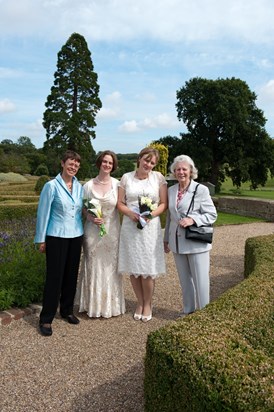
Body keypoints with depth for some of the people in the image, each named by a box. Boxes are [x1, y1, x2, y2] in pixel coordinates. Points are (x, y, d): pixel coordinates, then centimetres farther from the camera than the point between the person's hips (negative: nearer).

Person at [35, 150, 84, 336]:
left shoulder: (80, 187, 5)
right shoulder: (52, 186, -8)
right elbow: (43, 213, -6)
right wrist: (41, 239, -6)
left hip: (76, 236, 5)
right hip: (57, 237, -5)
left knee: (71, 275, 12)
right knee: (54, 277, -1)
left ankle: (67, 310, 29)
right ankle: (46, 319, 11)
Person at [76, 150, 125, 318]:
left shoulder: (117, 184, -2)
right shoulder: (88, 185, 0)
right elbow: (83, 208, 4)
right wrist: (92, 218, -13)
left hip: (112, 231, 0)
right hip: (93, 231, 1)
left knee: (110, 267, 8)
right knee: (93, 267, 8)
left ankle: (110, 304, 25)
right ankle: (93, 304, 24)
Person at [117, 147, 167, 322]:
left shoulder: (158, 177, 2)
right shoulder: (126, 177, 5)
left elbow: (164, 203, 1)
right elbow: (120, 203, 5)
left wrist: (151, 214, -15)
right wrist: (130, 213, -14)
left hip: (150, 227, -2)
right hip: (130, 226, 2)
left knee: (148, 268, 1)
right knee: (133, 267, 7)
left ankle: (148, 304, 21)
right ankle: (140, 302, 26)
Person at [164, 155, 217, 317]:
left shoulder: (201, 189, -7)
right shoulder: (171, 190, 9)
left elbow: (212, 215, -7)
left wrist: (192, 220, -22)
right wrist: (167, 239, 19)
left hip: (196, 243, -5)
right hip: (177, 243, 5)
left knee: (200, 280, 1)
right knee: (184, 280, 16)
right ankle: (188, 310, 31)